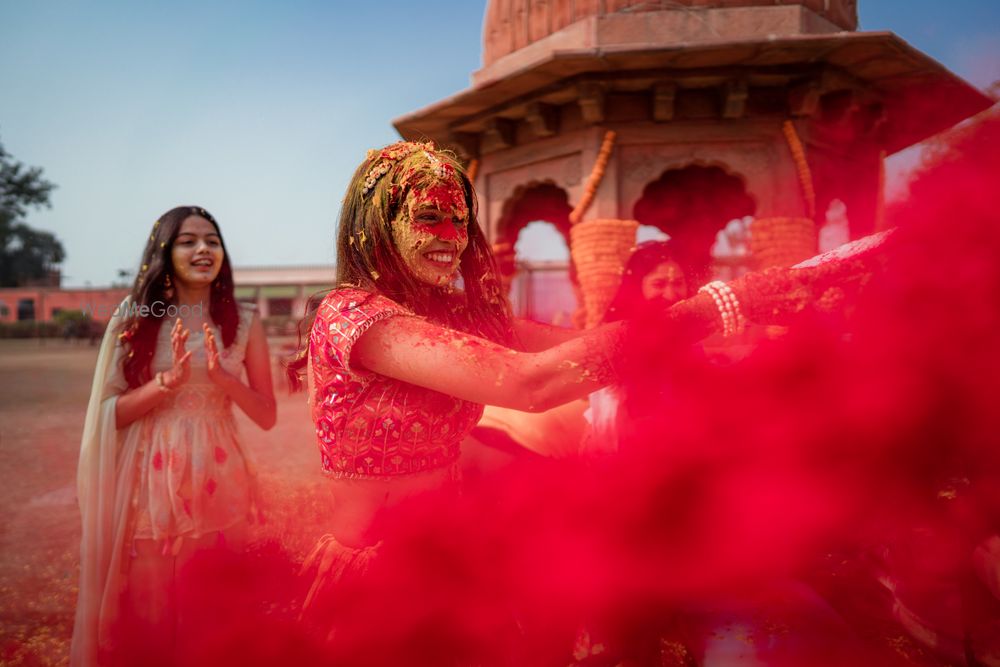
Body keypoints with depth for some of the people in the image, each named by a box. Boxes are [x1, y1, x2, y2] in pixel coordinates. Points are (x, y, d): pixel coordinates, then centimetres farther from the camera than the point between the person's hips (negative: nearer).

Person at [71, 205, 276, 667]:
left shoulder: (244, 321, 1)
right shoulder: (133, 319, 1)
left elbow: (266, 416, 1)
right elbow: (108, 412, -2)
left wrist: (221, 376, -16)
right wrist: (167, 381, -18)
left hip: (215, 478, 0)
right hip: (148, 480, 0)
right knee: (144, 606, 11)